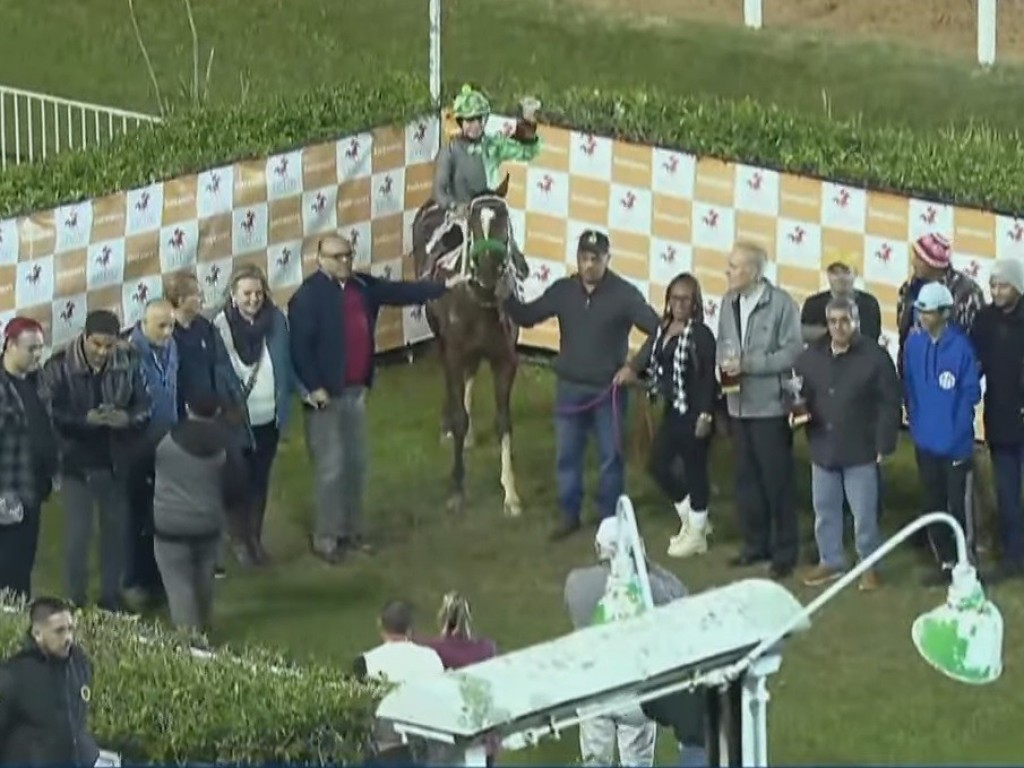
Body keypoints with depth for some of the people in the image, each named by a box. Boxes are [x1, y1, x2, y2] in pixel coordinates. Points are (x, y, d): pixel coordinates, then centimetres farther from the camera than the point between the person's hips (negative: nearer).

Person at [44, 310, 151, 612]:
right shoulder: (59, 367, -14)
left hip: (117, 463, 3)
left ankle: (111, 594, 30)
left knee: (116, 529, 14)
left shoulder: (128, 363, -6)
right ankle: (75, 600, 16)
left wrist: (128, 417, -24)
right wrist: (85, 419, -30)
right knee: (77, 533, 2)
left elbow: (144, 405, -1)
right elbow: (51, 415, -16)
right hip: (76, 463, -3)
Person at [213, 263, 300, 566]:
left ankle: (255, 538, 28)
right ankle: (240, 538, 26)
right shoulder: (221, 326, -18)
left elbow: (288, 362, 6)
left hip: (269, 416, 4)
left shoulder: (276, 320, -5)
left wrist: (305, 390, 3)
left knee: (261, 479, 15)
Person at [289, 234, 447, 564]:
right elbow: (299, 346, -19)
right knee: (331, 468, -4)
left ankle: (352, 530, 26)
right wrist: (314, 388, -21)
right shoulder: (308, 296, -17)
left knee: (356, 465, 14)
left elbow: (399, 292, 12)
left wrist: (444, 288, 9)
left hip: (355, 390, 7)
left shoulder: (362, 286, 5)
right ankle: (326, 537, 5)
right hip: (325, 395, -7)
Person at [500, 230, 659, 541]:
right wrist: (506, 297, -16)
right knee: (567, 456, 9)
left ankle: (610, 519, 20)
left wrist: (635, 366, -16)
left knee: (611, 456, 7)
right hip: (570, 388, 3)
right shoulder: (563, 290, -2)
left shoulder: (624, 293, -11)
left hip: (608, 390, -3)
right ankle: (569, 516, 23)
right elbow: (526, 317, 2)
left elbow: (656, 330, -11)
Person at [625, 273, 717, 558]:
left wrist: (705, 415, -19)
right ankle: (689, 518, 30)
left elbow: (708, 377, -16)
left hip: (694, 413, -8)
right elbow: (647, 354, 4)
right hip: (672, 409, 8)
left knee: (694, 470, 3)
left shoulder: (701, 334, -14)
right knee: (659, 464, 12)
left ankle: (697, 534, 16)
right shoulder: (662, 329, 8)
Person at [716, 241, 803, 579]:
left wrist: (748, 364, -19)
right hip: (739, 404, 6)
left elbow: (793, 352, -14)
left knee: (777, 479, 1)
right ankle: (755, 544, 24)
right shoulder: (729, 302, 6)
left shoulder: (781, 303, -12)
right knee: (746, 478, 12)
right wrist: (725, 363, -8)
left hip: (770, 405, -6)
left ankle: (785, 551, 11)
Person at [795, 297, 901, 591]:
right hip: (822, 448, 5)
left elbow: (890, 403, -9)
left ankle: (870, 565, 15)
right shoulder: (811, 355, 4)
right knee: (825, 511, 14)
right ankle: (830, 561, 28)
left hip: (860, 450, -5)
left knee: (864, 514, 0)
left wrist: (883, 445, -11)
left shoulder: (874, 356, -11)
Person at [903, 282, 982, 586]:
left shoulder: (961, 346, -15)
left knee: (960, 506, 0)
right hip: (925, 440, 5)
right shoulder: (913, 344, 0)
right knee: (933, 504, 15)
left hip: (955, 442, -5)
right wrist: (915, 420, 4)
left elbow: (971, 393, -10)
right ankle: (946, 561, 28)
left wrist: (953, 423, -8)